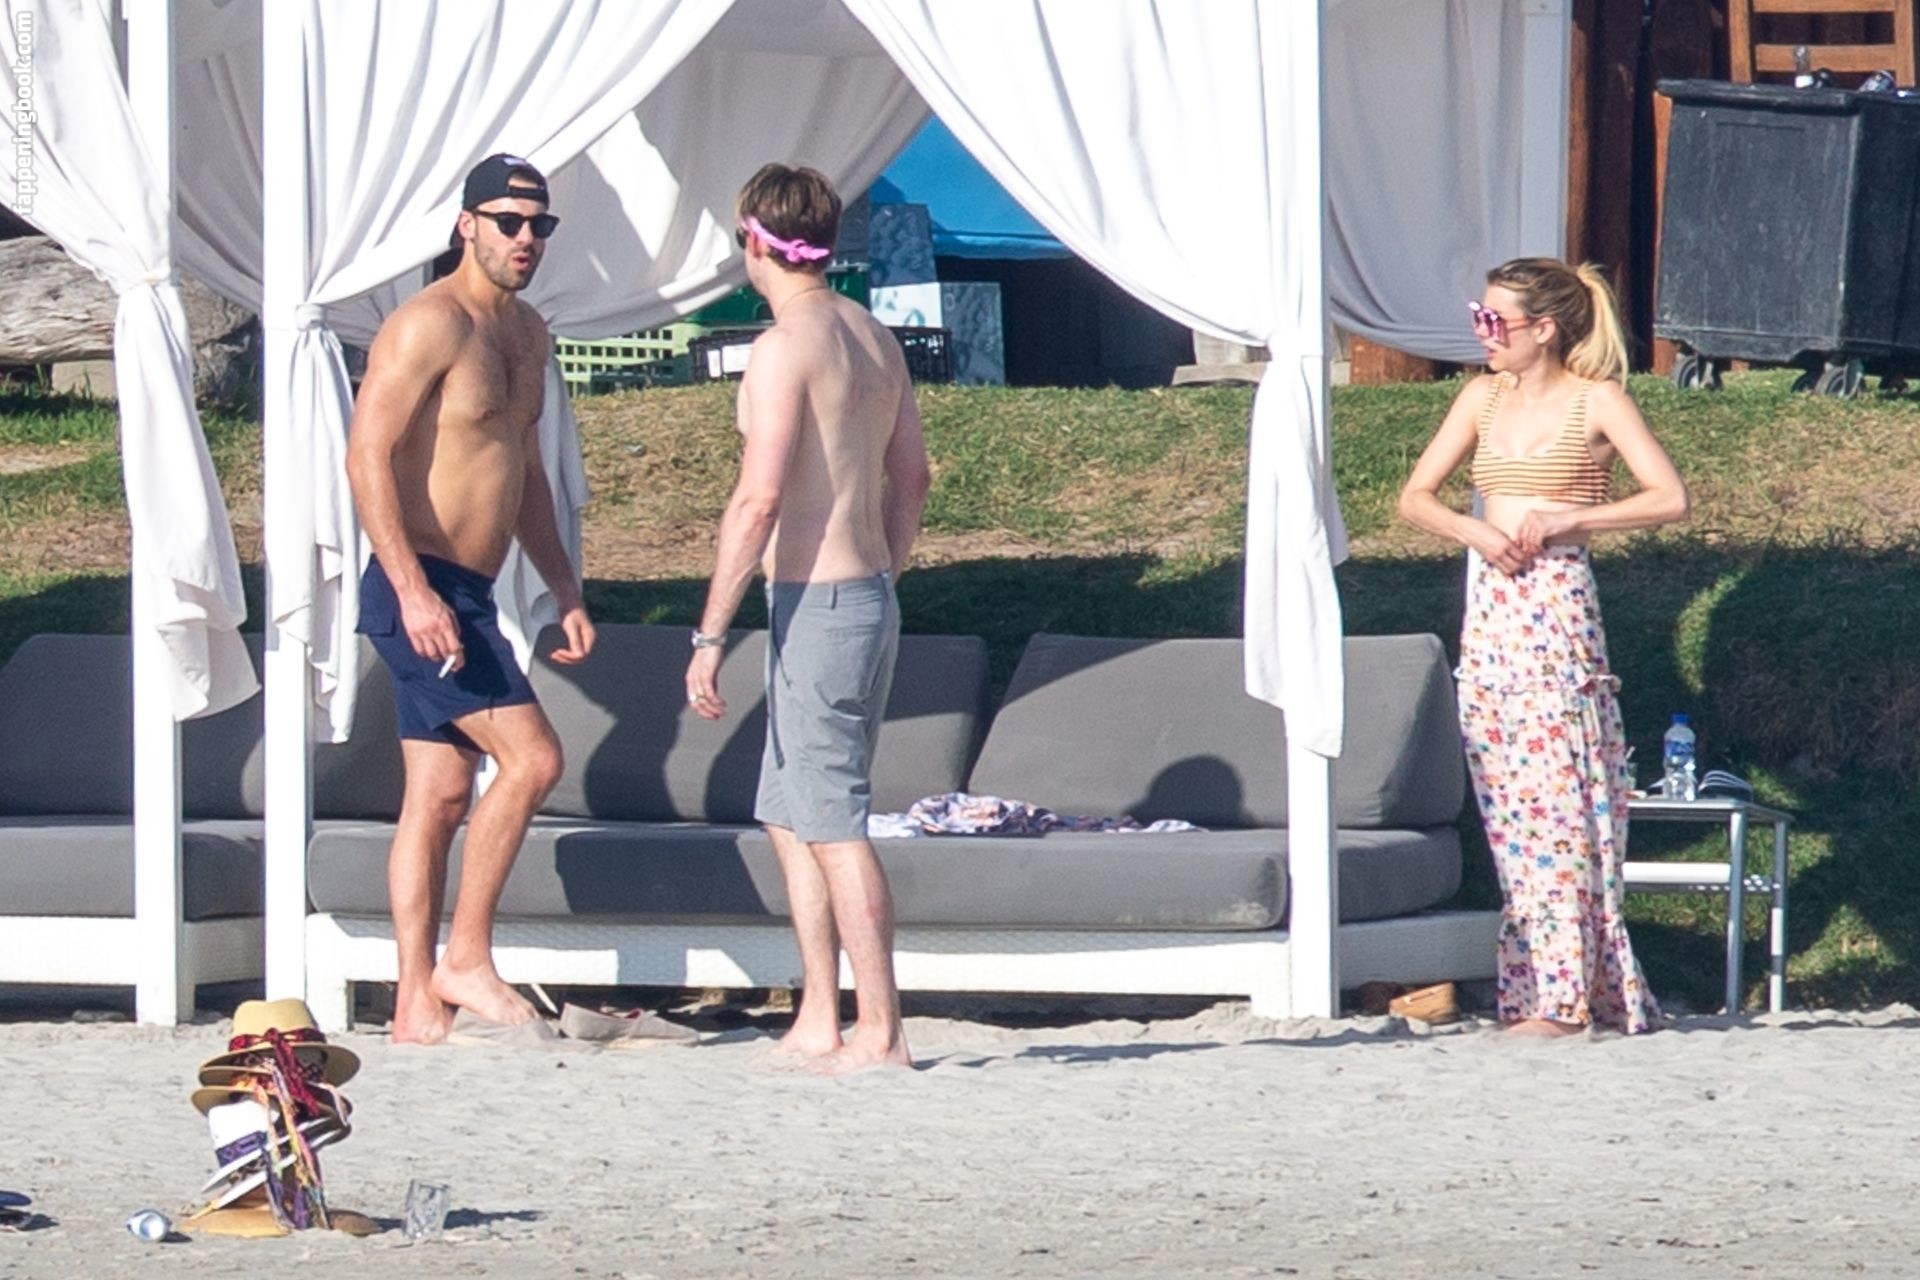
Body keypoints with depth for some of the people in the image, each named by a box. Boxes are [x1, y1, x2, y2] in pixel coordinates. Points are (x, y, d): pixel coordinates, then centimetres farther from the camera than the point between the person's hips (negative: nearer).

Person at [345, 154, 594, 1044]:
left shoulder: (527, 334, 16)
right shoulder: (429, 325, -13)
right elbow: (368, 454, -20)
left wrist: (566, 593, 21)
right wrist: (414, 590, -26)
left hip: (466, 595, 9)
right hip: (422, 588, -9)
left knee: (443, 794, 7)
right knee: (532, 757, -15)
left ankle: (417, 1004, 8)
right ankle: (464, 961, -8)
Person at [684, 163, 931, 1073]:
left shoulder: (785, 349, -15)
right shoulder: (873, 337, 12)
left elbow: (759, 500, -20)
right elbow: (911, 475, 20)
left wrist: (709, 635, -18)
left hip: (815, 603, -9)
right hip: (872, 594, 9)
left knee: (833, 826, -5)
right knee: (790, 816, 16)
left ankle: (879, 1034, -5)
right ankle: (818, 1024, 17)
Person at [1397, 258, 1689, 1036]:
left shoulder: (1594, 400, -3)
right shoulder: (1483, 397, 12)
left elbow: (1671, 499, -8)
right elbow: (1415, 498, 14)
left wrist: (1566, 518, -13)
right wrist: (1473, 529, -5)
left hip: (1558, 606, -6)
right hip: (1489, 610, 6)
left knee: (1559, 797, -8)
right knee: (1511, 807, 4)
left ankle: (1564, 998, -10)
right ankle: (1532, 987, 7)